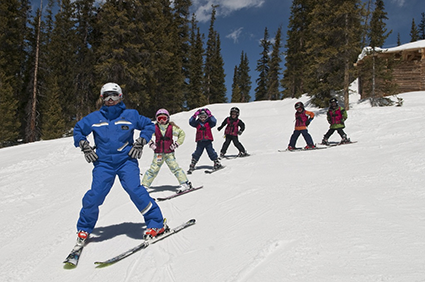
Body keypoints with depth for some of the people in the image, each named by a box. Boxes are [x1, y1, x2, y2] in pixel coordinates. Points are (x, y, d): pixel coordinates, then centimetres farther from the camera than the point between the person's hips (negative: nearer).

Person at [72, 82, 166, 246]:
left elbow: (149, 125, 15)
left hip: (126, 160, -1)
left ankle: (156, 224, -8)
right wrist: (84, 145, 8)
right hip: (103, 163, 2)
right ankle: (84, 229, 18)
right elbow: (78, 130, 23)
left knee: (134, 189, -20)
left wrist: (141, 142, 3)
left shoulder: (130, 115, 6)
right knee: (95, 195, -9)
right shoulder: (94, 118, 9)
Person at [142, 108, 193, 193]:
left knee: (175, 168, -10)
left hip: (169, 152, -1)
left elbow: (182, 134, 10)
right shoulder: (154, 128, -2)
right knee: (153, 169, -2)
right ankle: (144, 185, 10)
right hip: (158, 153, 1)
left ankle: (185, 183, -4)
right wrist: (150, 143, 3)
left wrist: (177, 143, 0)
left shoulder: (172, 127, -3)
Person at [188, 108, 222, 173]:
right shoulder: (197, 123, 4)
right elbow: (191, 122, -9)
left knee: (211, 152, -4)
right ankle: (192, 166, 9)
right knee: (197, 152, 2)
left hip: (208, 140, -1)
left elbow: (214, 122, -15)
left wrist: (210, 115, -20)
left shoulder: (209, 123, 3)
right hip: (200, 141, 1)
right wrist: (194, 116, -20)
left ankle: (217, 163, 10)